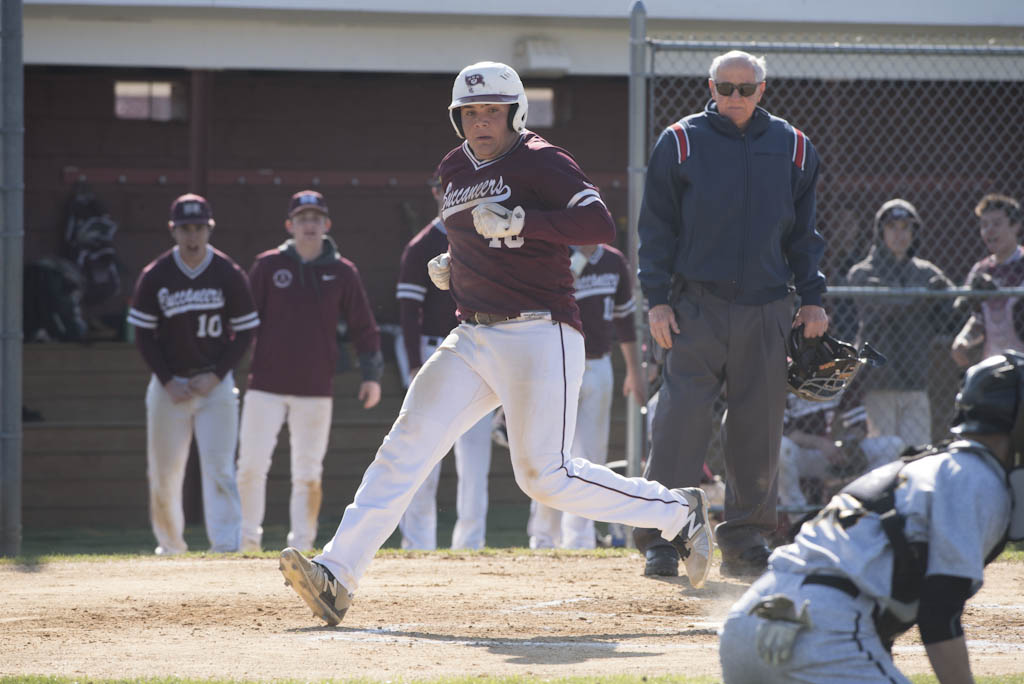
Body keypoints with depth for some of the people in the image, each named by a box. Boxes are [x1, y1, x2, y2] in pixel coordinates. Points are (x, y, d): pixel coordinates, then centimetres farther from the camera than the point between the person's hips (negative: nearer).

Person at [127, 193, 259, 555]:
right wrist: (167, 381, -7)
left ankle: (226, 547, -14)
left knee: (219, 470, -10)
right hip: (169, 383, 1)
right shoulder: (154, 276, -2)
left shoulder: (229, 275, -3)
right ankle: (170, 544, 22)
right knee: (164, 473, 4)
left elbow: (245, 332, 2)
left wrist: (216, 376, -9)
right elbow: (143, 335, 2)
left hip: (215, 385, -1)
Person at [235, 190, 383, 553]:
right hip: (266, 384, 0)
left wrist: (371, 374, 0)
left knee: (308, 473, 2)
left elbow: (363, 326, 8)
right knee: (251, 466, -5)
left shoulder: (342, 272, 5)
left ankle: (303, 543, 8)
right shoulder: (267, 265, 3)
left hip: (316, 388, 0)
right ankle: (248, 541, 6)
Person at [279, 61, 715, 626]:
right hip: (472, 339, 7)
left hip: (539, 336, -7)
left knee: (545, 476, -10)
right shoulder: (454, 170, 15)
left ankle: (678, 512, 8)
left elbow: (600, 225, -21)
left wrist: (519, 220, -28)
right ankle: (336, 576, -12)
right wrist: (452, 264, 13)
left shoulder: (540, 161, -8)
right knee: (408, 443, -7)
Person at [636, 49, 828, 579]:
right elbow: (656, 227, 2)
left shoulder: (793, 148, 10)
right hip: (697, 306, -3)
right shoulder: (680, 143, 2)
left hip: (765, 308, 3)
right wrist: (657, 299, -5)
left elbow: (803, 232, 15)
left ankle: (745, 542, 13)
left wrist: (812, 298, 6)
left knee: (759, 428, 4)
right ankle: (660, 540, -6)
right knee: (682, 418, -10)